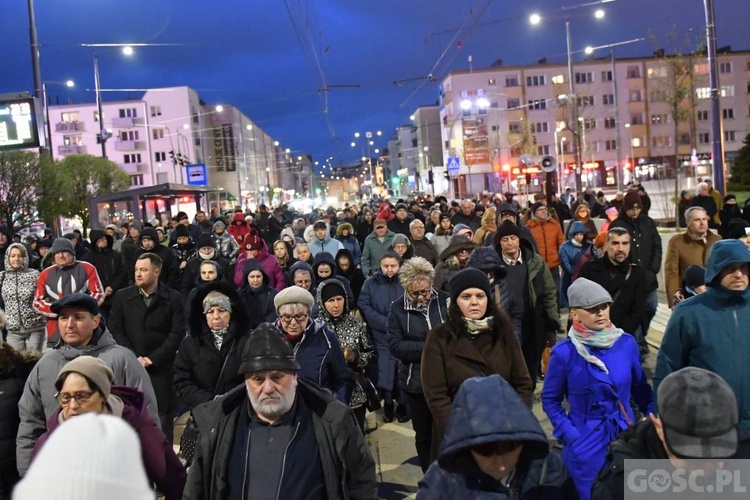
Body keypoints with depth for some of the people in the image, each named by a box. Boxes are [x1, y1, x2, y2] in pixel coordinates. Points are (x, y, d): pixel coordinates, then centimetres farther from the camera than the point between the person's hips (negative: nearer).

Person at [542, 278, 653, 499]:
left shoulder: (626, 343, -5)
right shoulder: (564, 352, -13)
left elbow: (641, 388, 9)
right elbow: (550, 400, -3)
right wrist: (570, 436, -12)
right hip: (586, 444, -3)